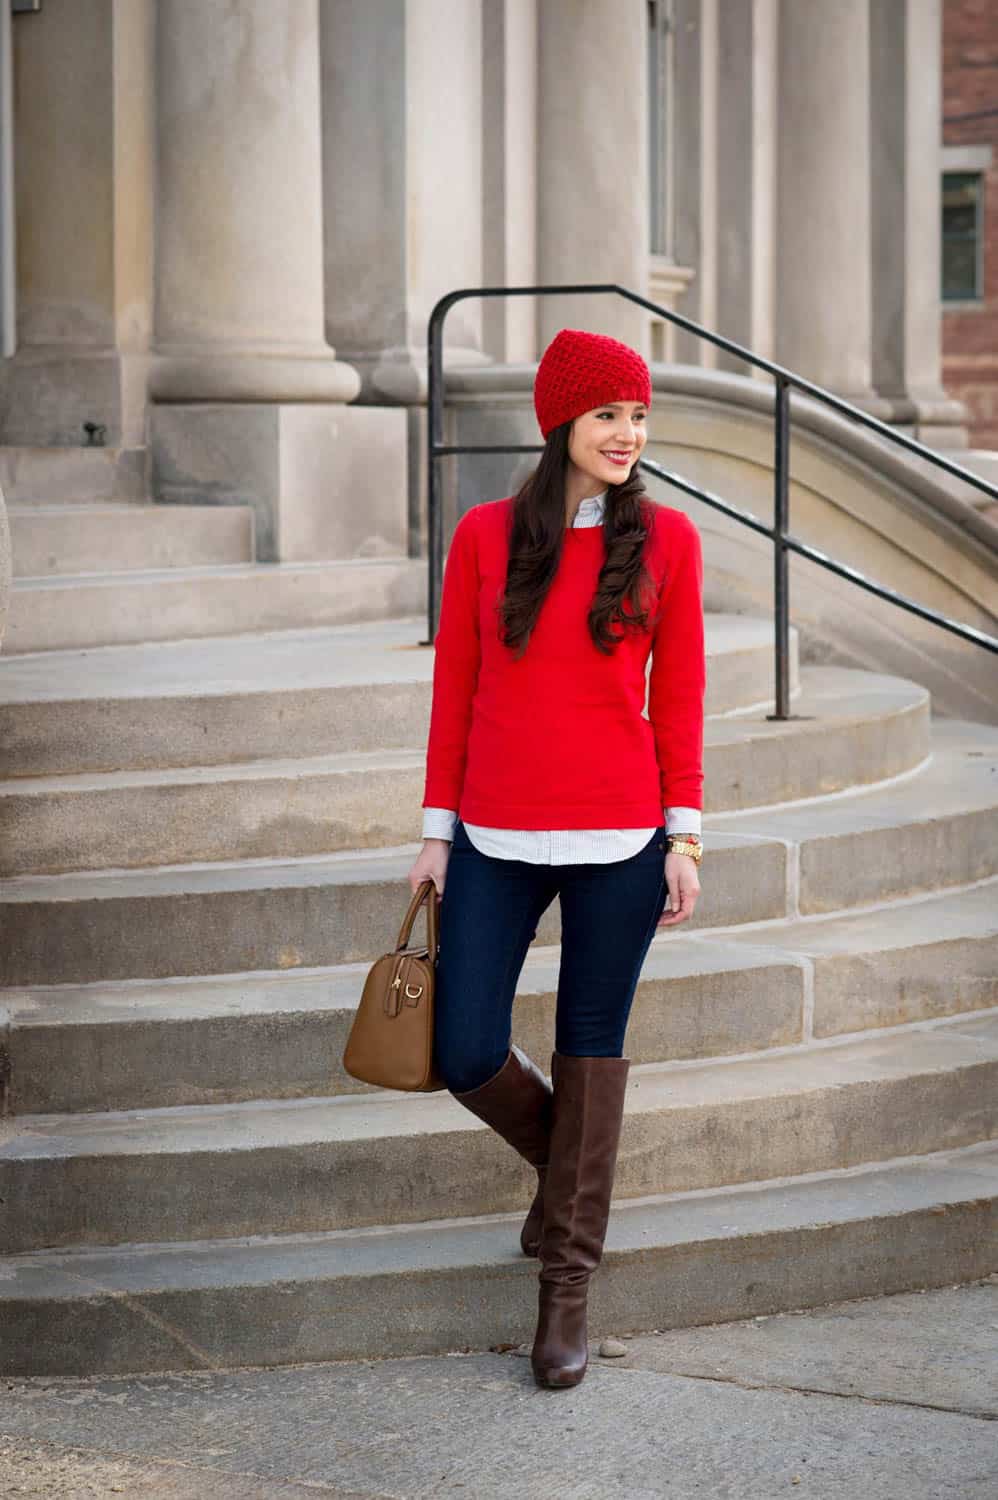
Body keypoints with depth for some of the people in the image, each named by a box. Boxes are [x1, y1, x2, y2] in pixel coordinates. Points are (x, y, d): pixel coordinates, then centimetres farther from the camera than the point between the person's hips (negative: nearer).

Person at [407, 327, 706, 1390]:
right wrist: (437, 829, 5)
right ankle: (565, 1164, 32)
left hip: (618, 840, -1)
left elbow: (679, 697, 3)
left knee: (591, 1052, 6)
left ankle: (567, 1282, 19)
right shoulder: (485, 536, 2)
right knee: (466, 1058, -2)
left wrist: (682, 835, -1)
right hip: (497, 841, 1)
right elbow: (453, 692, 6)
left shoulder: (665, 539, 1)